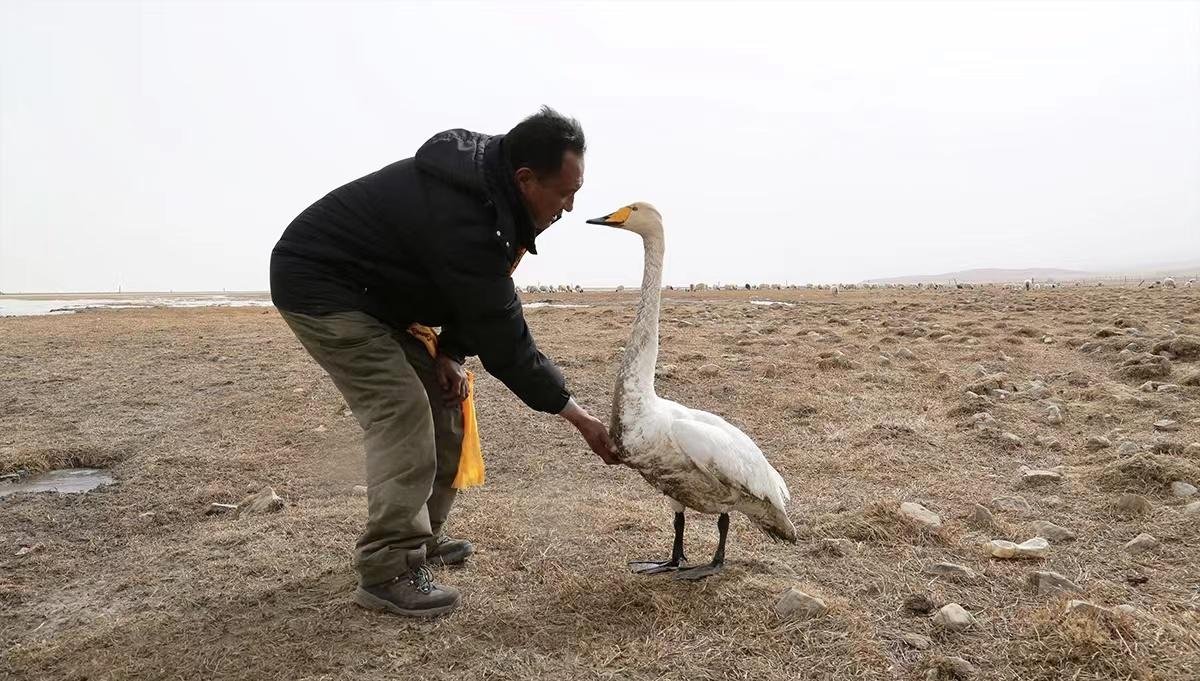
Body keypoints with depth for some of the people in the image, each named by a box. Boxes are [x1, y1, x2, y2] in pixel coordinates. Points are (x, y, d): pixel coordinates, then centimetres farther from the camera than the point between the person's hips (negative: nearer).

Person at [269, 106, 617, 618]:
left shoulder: (487, 180, -6)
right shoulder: (460, 220, -34)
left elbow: (476, 302, 6)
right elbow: (503, 340, -29)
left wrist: (450, 354, -6)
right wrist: (579, 417, -22)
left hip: (373, 290, 10)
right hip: (318, 284, -9)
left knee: (442, 402, 6)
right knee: (402, 415, -17)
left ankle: (421, 538, 19)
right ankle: (387, 573, -9)